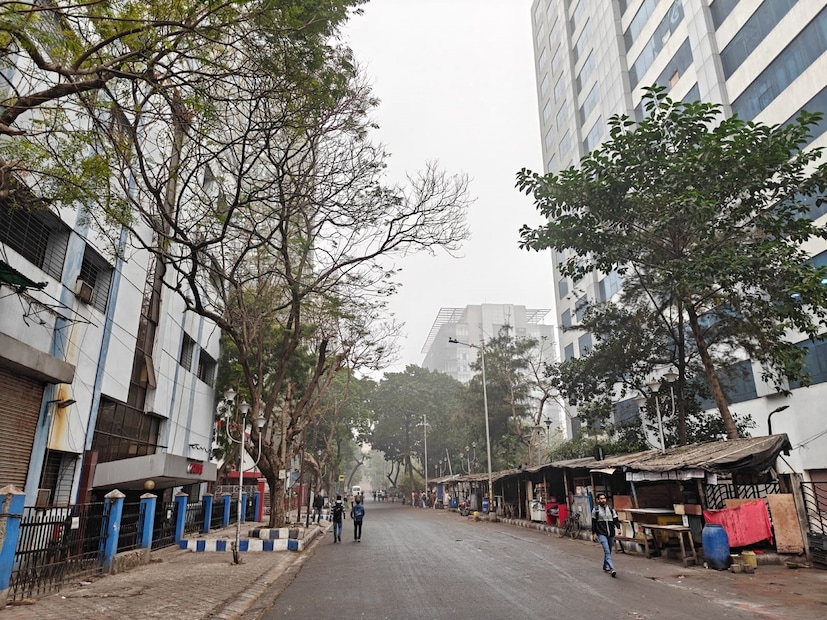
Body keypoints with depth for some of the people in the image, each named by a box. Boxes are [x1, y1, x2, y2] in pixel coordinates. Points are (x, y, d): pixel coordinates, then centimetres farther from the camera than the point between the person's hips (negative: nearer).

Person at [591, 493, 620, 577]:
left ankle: (605, 566, 33)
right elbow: (593, 523, 2)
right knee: (607, 551, -16)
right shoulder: (595, 510, 0)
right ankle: (612, 569, -23)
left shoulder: (611, 509, 7)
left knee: (608, 551, 13)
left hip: (611, 533, 4)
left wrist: (618, 527, -12)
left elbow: (616, 520, 6)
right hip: (601, 533, -4)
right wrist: (594, 534, -1)